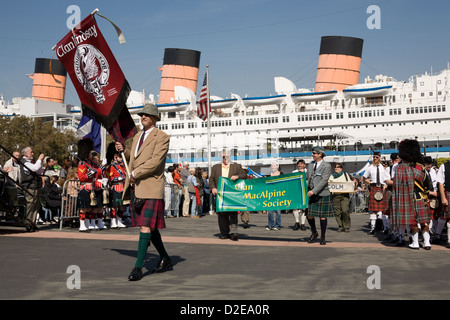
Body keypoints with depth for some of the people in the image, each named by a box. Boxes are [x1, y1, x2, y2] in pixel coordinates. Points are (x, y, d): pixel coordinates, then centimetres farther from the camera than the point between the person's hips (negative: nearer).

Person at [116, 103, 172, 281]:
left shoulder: (162, 137, -5)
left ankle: (138, 267, -11)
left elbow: (156, 161, -17)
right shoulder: (137, 137, 20)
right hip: (135, 187, 8)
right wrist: (124, 151, 12)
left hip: (150, 188, -8)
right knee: (149, 226, 13)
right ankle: (165, 259, 27)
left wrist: (135, 174, -15)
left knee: (146, 226, -11)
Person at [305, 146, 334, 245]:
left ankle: (322, 238, 14)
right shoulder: (310, 164, 12)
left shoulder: (327, 166, -7)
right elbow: (307, 176, 20)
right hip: (311, 193, 5)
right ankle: (314, 233, 27)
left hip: (322, 194, -5)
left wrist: (314, 191, -22)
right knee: (309, 214, 3)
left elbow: (324, 181, -16)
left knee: (322, 216, 2)